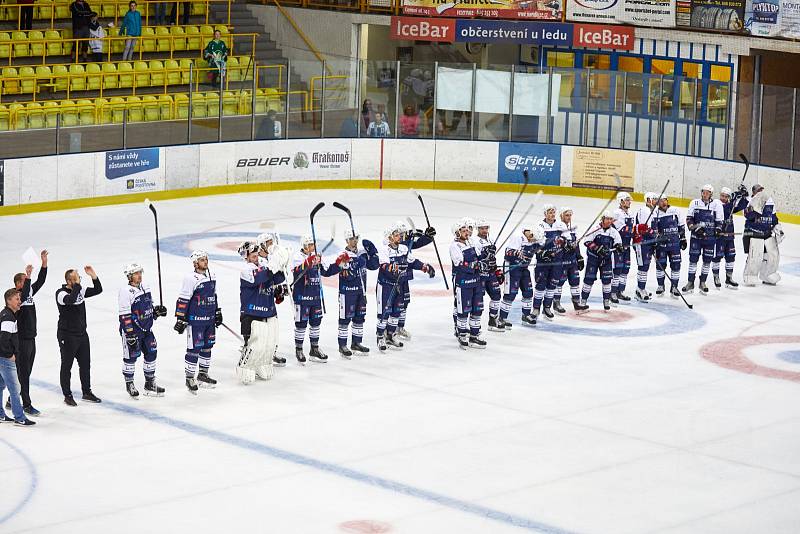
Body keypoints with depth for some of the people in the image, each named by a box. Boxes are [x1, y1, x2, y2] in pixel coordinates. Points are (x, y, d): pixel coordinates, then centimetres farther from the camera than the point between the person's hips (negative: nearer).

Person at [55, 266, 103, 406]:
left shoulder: (80, 290, 4)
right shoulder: (61, 293, -17)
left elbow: (98, 290, 1)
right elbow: (70, 300, -37)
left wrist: (93, 275, -11)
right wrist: (77, 284, -33)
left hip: (82, 334, 7)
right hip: (67, 336, -7)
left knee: (85, 364, 15)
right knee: (67, 366, 5)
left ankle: (87, 392, 28)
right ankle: (67, 396, 14)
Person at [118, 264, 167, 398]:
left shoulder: (145, 288, 8)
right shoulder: (125, 292, -18)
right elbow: (125, 316, -21)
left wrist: (157, 311, -1)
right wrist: (130, 334, -23)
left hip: (146, 329, 7)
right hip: (132, 330, -7)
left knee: (151, 353, 10)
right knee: (131, 356, 3)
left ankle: (150, 383, 22)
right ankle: (129, 384, 19)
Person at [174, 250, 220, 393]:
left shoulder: (211, 277, 10)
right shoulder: (191, 279, -15)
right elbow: (183, 300, -15)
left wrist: (218, 313, 23)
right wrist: (180, 319, -17)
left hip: (209, 319, 8)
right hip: (195, 320, -8)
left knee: (207, 346, 14)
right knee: (194, 348, -5)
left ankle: (203, 374, 28)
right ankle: (189, 378, 3)